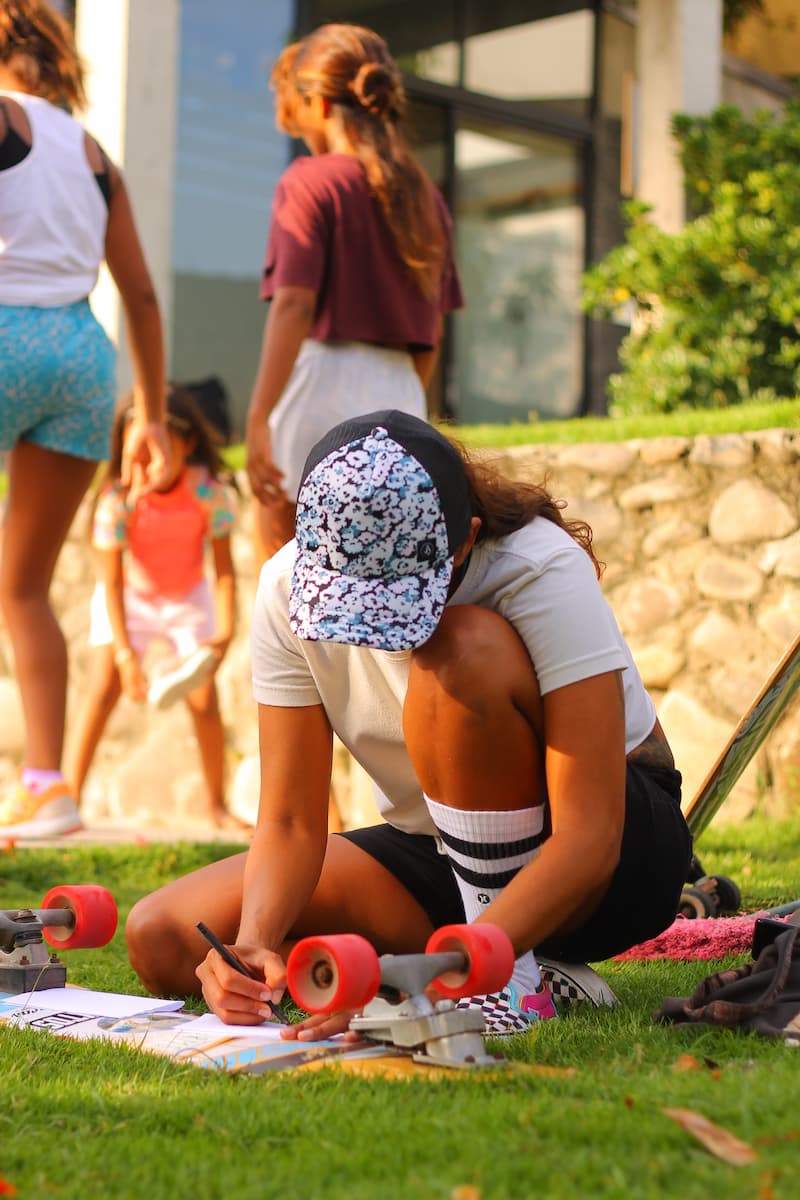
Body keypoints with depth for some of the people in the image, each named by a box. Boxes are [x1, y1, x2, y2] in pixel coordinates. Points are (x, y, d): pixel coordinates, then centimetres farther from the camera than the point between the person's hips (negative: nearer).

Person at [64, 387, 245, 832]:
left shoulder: (210, 494, -25)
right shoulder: (118, 500, -27)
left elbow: (225, 570, -21)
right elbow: (112, 582, -25)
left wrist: (225, 632, -34)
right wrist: (125, 653, -31)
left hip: (189, 597, 1)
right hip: (130, 598, -1)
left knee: (204, 698, -6)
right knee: (105, 686, -16)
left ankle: (218, 804, 11)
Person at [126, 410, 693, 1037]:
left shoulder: (543, 572, -27)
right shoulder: (290, 586, -14)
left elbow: (588, 838, -33)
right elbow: (290, 821, -13)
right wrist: (255, 943, -33)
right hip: (441, 856, 5)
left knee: (464, 647, -33)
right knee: (163, 939, -12)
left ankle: (513, 975, -21)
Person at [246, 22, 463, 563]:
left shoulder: (311, 181, -6)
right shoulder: (424, 195, 13)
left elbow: (294, 305, -16)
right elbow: (431, 333, 15)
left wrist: (259, 417, -18)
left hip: (324, 382, -6)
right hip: (397, 395, 6)